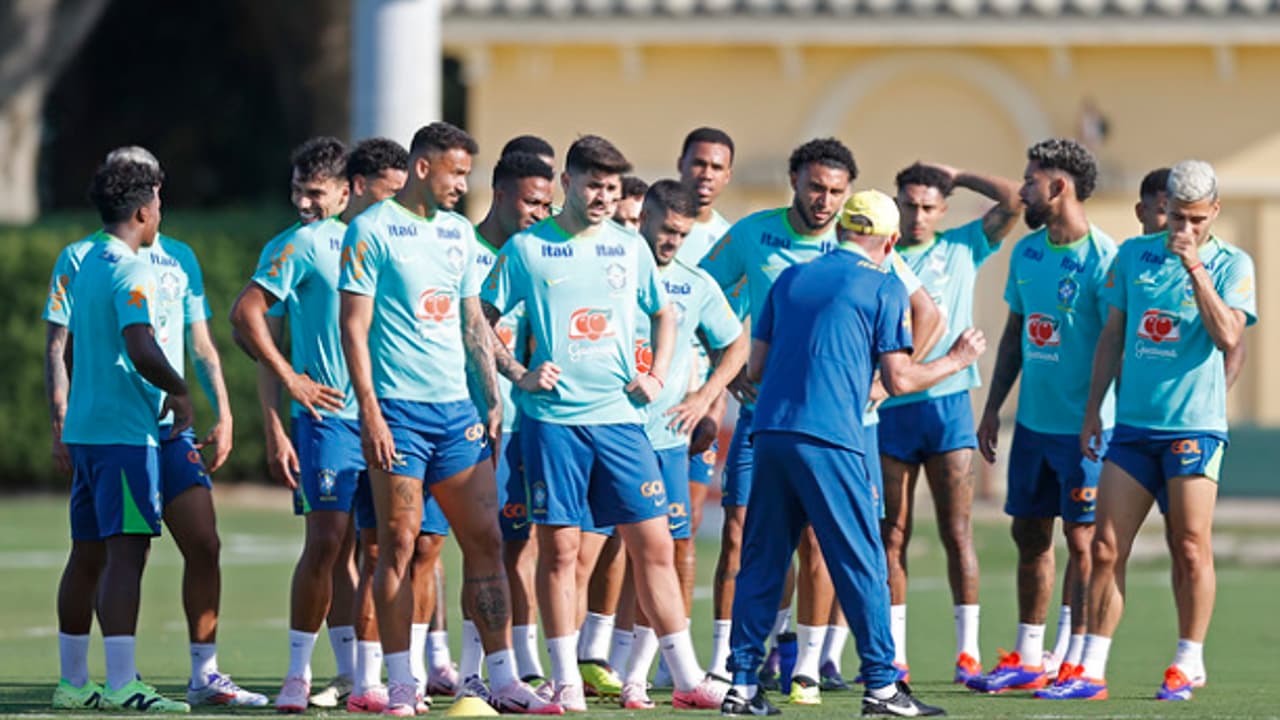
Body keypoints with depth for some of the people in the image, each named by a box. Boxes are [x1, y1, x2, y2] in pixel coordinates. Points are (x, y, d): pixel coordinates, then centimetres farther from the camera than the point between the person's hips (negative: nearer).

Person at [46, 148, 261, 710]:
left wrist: (223, 415, 9)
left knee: (203, 544, -4)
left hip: (169, 430, 4)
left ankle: (204, 675, 4)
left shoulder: (180, 258, 13)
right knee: (90, 553, -2)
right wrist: (61, 426, -9)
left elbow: (201, 344, 18)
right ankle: (72, 681, 8)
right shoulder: (80, 258, 1)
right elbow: (56, 347, 0)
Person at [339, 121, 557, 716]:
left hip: (457, 407, 6)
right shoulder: (371, 230, -5)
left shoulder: (459, 232, 15)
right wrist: (369, 412, -15)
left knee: (485, 540, 2)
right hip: (399, 407, -6)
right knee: (399, 544, -4)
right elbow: (354, 325, -8)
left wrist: (491, 400, 13)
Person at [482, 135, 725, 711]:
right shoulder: (526, 248, 1)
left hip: (620, 417, 3)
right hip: (553, 419, -3)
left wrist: (657, 377, 10)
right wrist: (518, 375, -7)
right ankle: (566, 682, 5)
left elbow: (663, 316, 24)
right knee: (558, 548, -2)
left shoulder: (630, 248, 10)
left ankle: (688, 679, 4)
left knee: (653, 545, 0)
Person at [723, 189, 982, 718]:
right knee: (861, 563, 1)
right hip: (830, 441, -5)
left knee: (761, 560, 9)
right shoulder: (884, 288, 2)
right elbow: (899, 380, -1)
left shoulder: (791, 279, 17)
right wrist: (957, 360, 15)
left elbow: (755, 368, 17)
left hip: (769, 433, 5)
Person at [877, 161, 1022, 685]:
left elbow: (1013, 201, -1)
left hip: (947, 401, -1)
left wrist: (956, 176, 5)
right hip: (889, 406, 1)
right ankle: (893, 655, 4)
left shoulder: (962, 247, 8)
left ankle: (968, 651, -4)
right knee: (892, 534, 2)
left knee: (957, 532, -4)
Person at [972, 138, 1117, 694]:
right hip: (1033, 421, 8)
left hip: (1084, 426, -8)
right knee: (1029, 535, 12)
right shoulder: (1026, 252, 9)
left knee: (1081, 541, -2)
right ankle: (1028, 660, 21)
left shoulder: (1102, 258, -14)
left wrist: (1107, 424, -19)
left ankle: (1077, 664, 4)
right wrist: (992, 407, 16)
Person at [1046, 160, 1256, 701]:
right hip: (1132, 424, 4)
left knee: (1191, 549, -2)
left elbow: (1227, 336, -15)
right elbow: (1112, 336, 15)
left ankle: (1188, 666, 10)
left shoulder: (1231, 265, -1)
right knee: (1106, 547, -1)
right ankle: (1092, 671, 2)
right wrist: (1093, 410, 11)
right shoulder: (1133, 255, 10)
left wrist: (1194, 267, -18)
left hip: (1194, 426, -4)